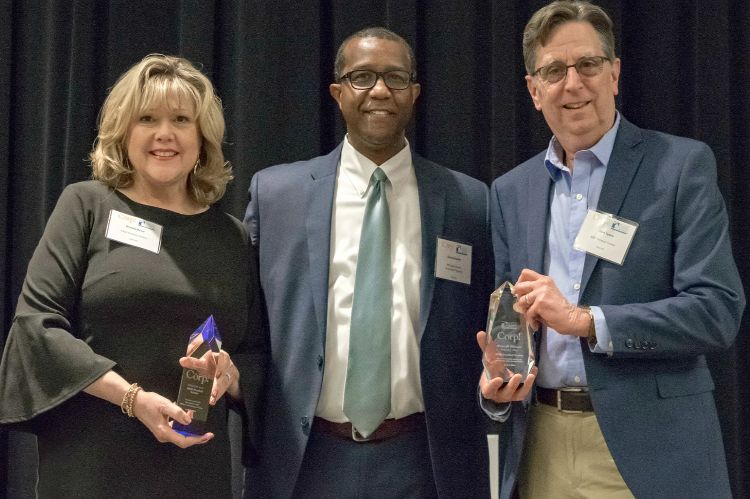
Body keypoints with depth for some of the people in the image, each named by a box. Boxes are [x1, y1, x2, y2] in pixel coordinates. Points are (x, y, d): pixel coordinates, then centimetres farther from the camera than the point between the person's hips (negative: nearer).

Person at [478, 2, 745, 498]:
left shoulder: (682, 165, -5)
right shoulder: (510, 192, 8)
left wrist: (585, 320, -19)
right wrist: (495, 388, -7)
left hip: (648, 453, -3)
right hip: (539, 451, 4)